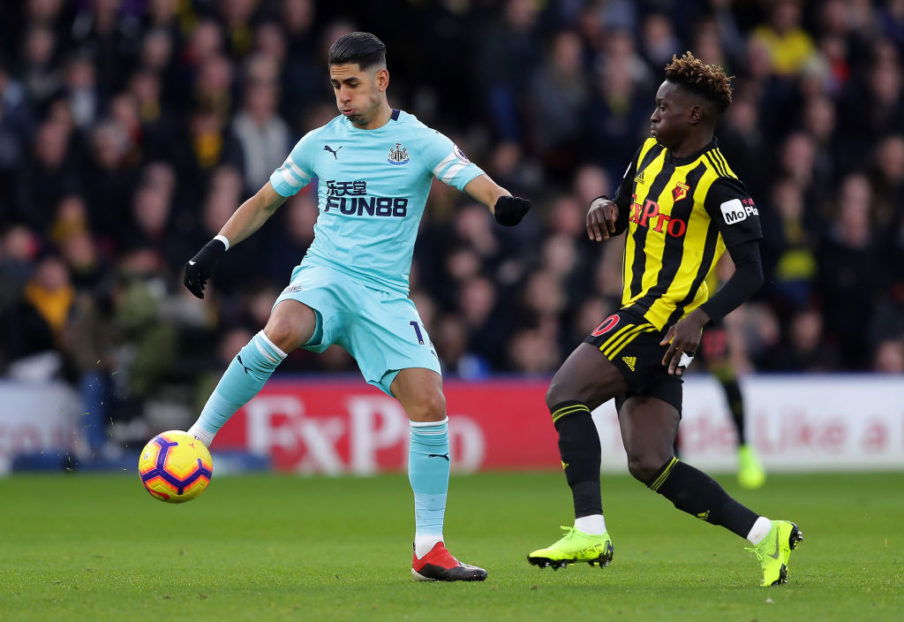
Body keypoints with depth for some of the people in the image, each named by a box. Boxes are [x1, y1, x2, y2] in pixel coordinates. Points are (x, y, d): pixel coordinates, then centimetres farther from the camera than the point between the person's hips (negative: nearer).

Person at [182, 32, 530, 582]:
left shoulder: (420, 142, 3)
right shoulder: (320, 143, 10)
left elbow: (477, 182, -12)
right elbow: (265, 202, 21)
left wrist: (503, 201, -36)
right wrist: (217, 246, 7)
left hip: (386, 295, 0)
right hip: (324, 274, 0)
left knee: (430, 403, -13)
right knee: (284, 329, -36)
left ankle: (430, 548, -4)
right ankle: (198, 437, -25)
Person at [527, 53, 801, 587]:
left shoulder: (717, 185, -12)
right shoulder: (652, 153, 14)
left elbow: (752, 272, -14)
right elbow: (619, 215, 28)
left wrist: (699, 318, -28)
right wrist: (604, 208, 3)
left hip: (665, 321, -9)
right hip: (640, 317, 9)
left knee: (564, 393, -15)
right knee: (650, 463, 2)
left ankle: (589, 531, -17)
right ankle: (764, 533, 5)